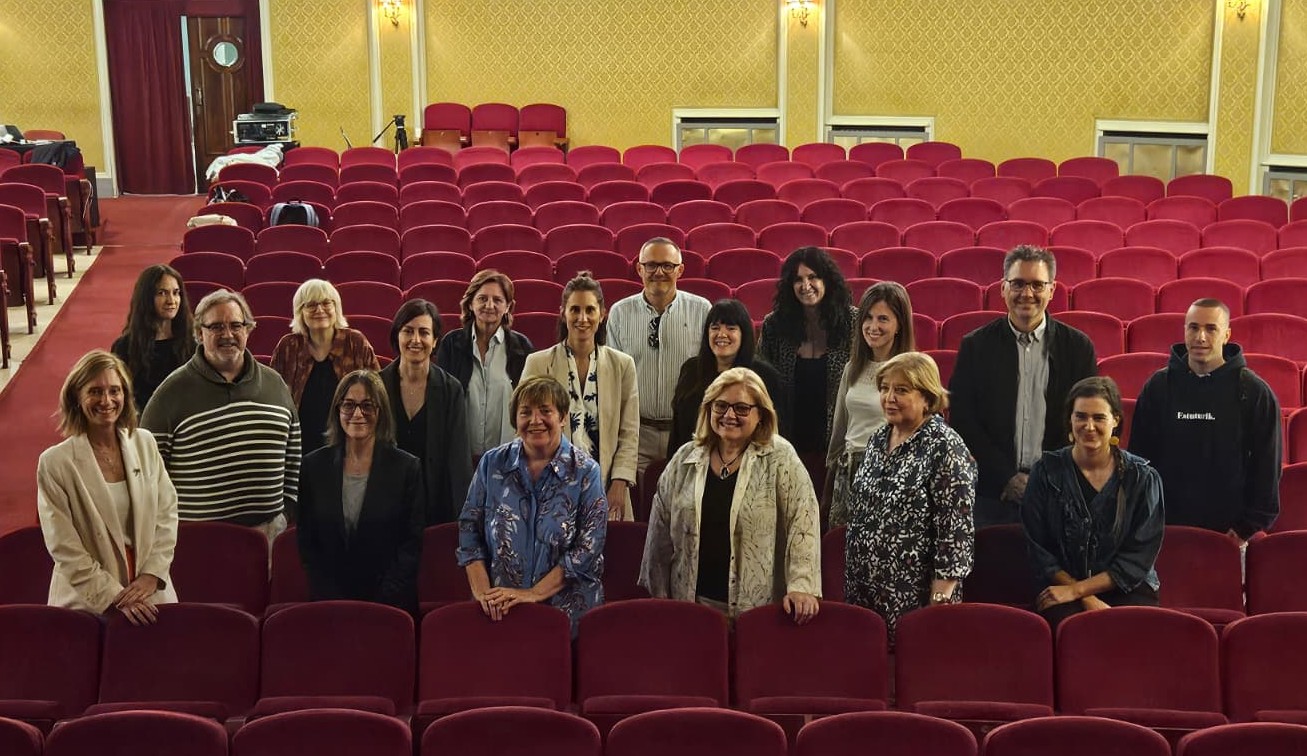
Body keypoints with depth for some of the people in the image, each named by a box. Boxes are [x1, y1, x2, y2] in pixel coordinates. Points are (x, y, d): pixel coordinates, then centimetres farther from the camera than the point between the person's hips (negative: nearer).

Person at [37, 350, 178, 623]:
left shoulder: (145, 443, 3)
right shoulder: (55, 462, -8)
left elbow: (167, 511, 5)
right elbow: (64, 548, -9)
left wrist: (152, 574, -6)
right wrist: (114, 596, -13)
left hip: (151, 593, 3)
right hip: (88, 602, -3)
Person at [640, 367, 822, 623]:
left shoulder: (779, 458, -2)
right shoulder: (685, 460, 8)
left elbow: (802, 521, -10)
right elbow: (661, 533, 13)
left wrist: (802, 586, -21)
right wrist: (657, 599, 13)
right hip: (693, 604, 3)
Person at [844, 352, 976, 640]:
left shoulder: (945, 448, -12)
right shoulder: (879, 438, 11)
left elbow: (956, 533, -16)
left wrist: (940, 601, -19)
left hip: (912, 598, -7)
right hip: (862, 592, 7)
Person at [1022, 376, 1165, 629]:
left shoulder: (1143, 478, 2)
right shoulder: (1047, 472, 3)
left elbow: (1140, 556, -2)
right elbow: (1039, 551, 2)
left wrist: (1076, 589, -11)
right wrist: (1087, 599, -10)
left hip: (1127, 589, 1)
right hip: (1061, 587, -1)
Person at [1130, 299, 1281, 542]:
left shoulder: (1255, 392, -2)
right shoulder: (1158, 386, 4)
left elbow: (1266, 467, 1)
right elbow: (1139, 457, 8)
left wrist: (1248, 527, -4)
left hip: (1228, 531, -1)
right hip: (1168, 529, 2)